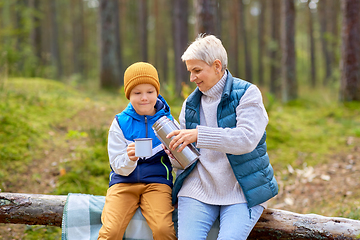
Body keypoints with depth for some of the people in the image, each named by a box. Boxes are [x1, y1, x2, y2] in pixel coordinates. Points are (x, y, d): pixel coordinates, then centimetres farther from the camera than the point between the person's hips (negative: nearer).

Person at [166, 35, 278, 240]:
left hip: (242, 191, -3)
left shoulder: (247, 94, -4)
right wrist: (177, 156, -7)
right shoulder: (191, 103, 12)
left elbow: (247, 139, -21)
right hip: (199, 189, 4)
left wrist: (199, 134, -29)